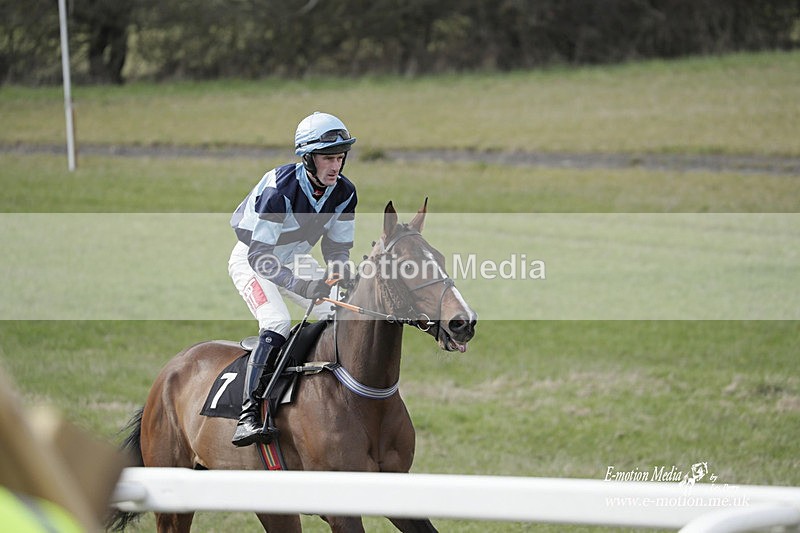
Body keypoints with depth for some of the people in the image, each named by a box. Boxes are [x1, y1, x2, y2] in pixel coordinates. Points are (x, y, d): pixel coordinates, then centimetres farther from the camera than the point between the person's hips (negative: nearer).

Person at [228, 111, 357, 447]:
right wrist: (300, 284, -42)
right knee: (276, 324, -29)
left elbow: (337, 247, 1)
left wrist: (342, 277, -21)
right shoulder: (278, 189, -32)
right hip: (251, 259, -7)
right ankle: (247, 416, -34)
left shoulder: (344, 193, -12)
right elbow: (259, 255, -31)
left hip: (296, 259, 7)